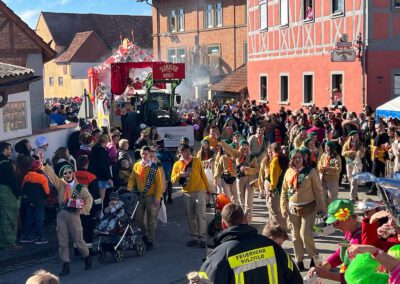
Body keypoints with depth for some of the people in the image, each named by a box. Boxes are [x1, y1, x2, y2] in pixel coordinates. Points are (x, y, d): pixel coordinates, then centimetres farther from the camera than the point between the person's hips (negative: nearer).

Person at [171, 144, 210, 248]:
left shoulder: (196, 161, 3)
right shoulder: (177, 164, 5)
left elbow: (202, 175, 7)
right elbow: (173, 180, 2)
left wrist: (207, 188, 8)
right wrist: (179, 175, -17)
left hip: (199, 191, -2)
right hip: (186, 193, 2)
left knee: (200, 215, -6)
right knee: (190, 216, 7)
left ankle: (202, 238, -5)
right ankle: (194, 237, 15)